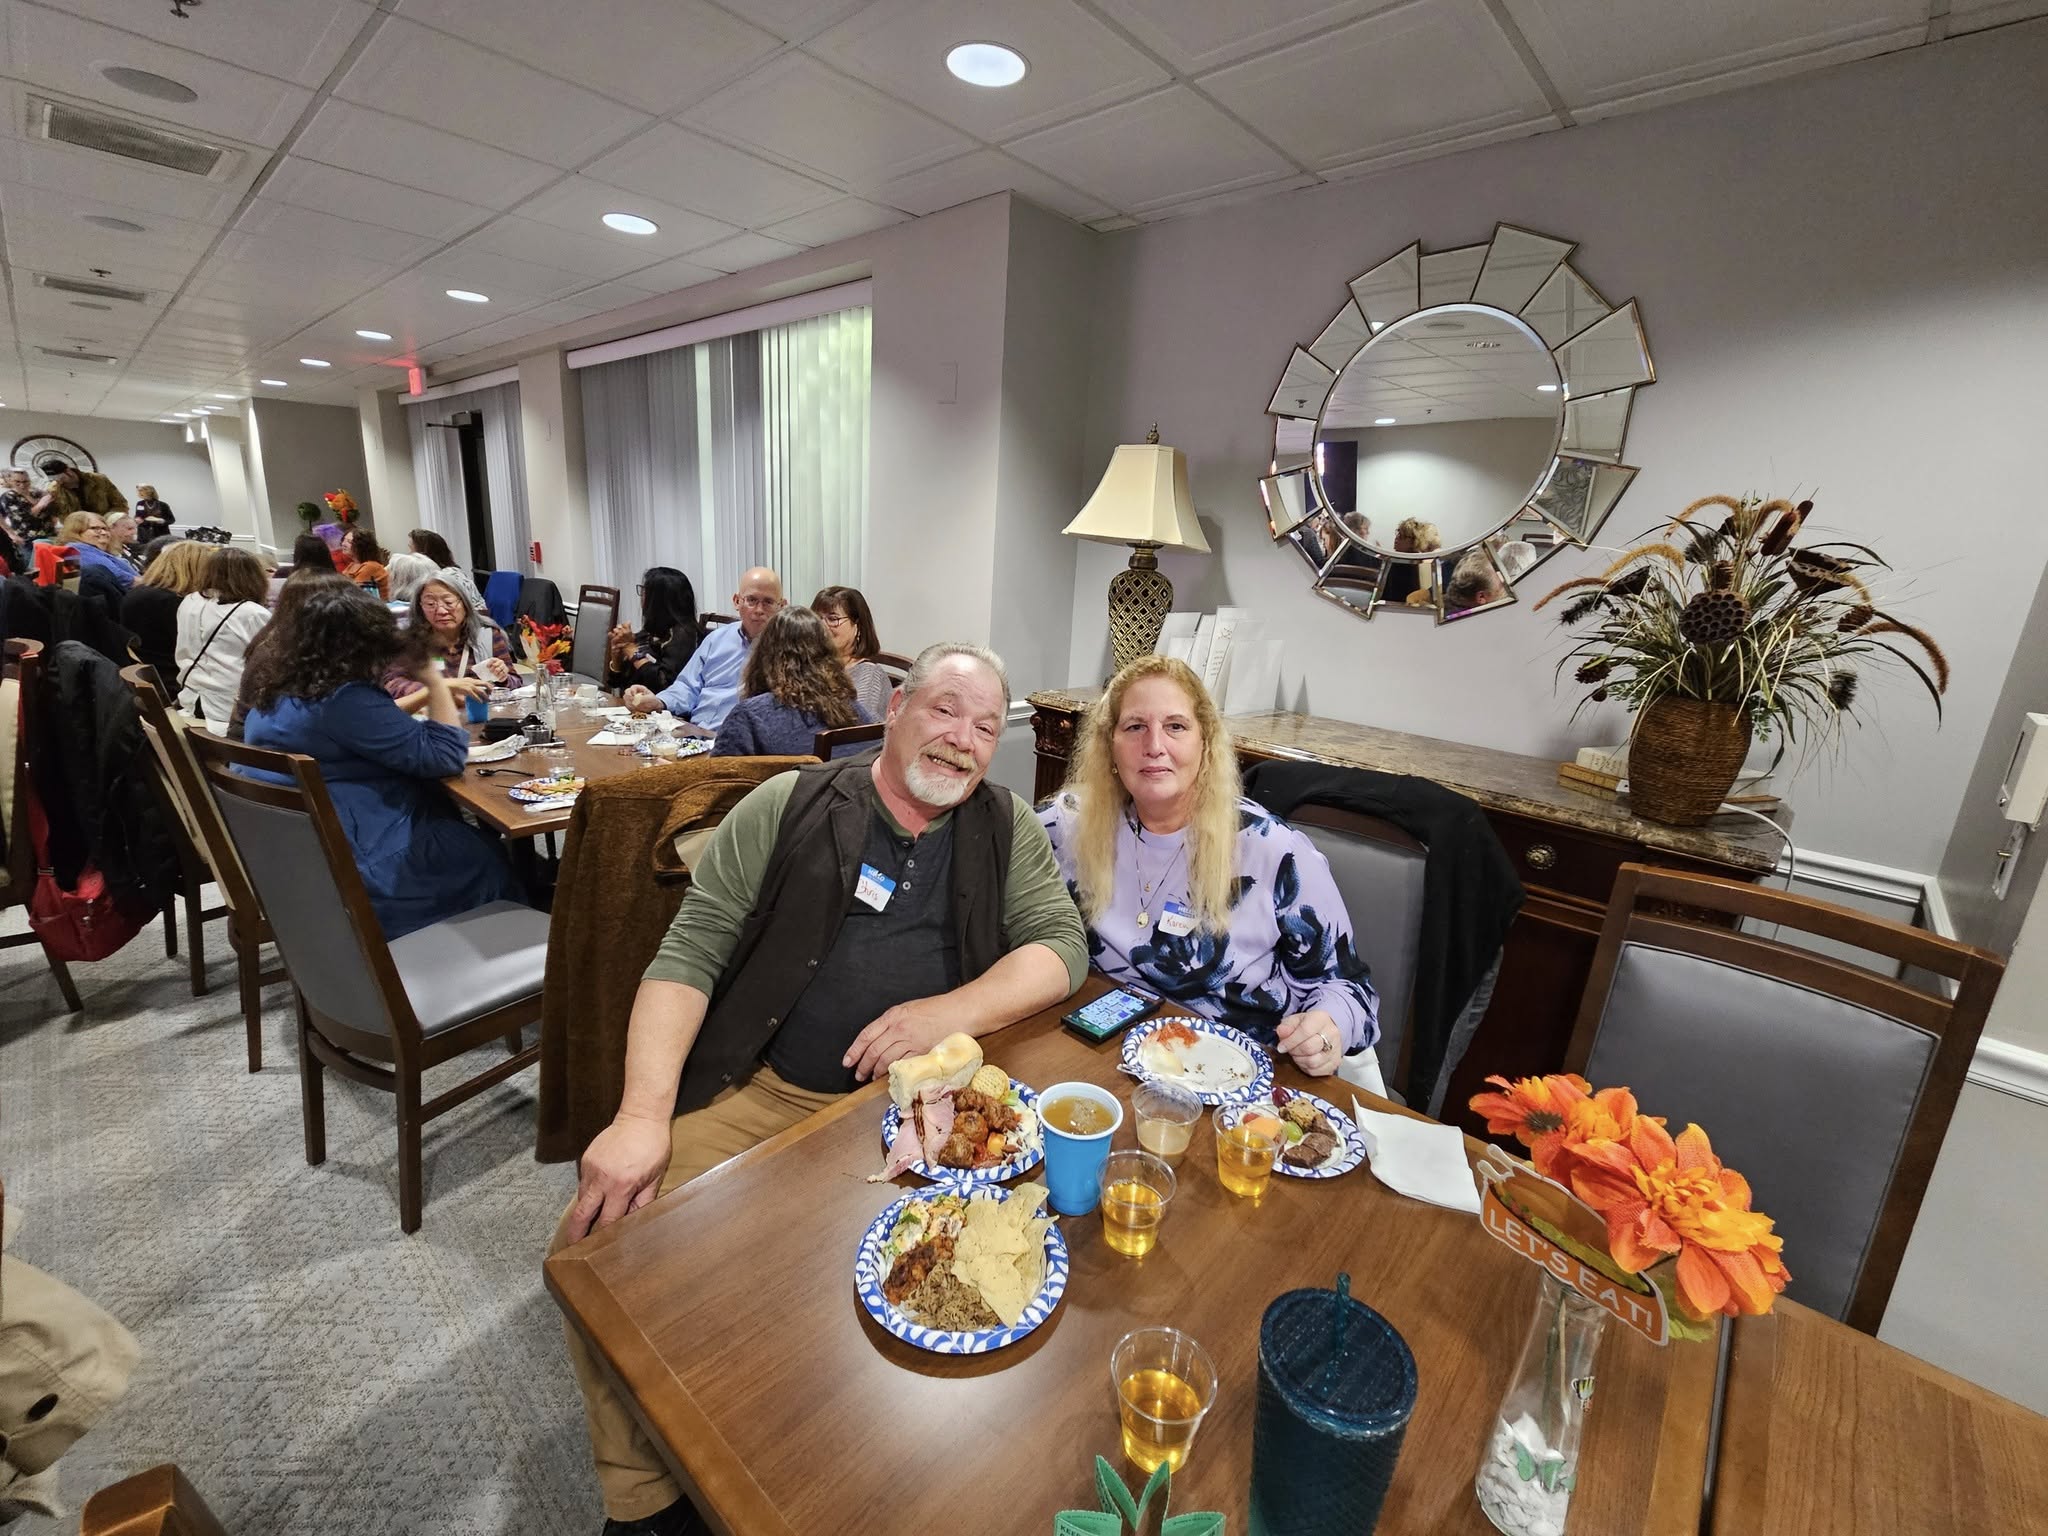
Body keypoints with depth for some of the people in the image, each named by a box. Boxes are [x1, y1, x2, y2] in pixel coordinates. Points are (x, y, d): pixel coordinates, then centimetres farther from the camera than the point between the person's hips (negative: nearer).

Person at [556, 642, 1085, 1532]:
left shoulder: (1006, 828, 4)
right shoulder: (788, 808, -1)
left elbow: (1063, 944, -3)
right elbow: (689, 954, -4)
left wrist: (950, 1010, -19)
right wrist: (644, 1114, -15)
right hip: (757, 1092, 0)